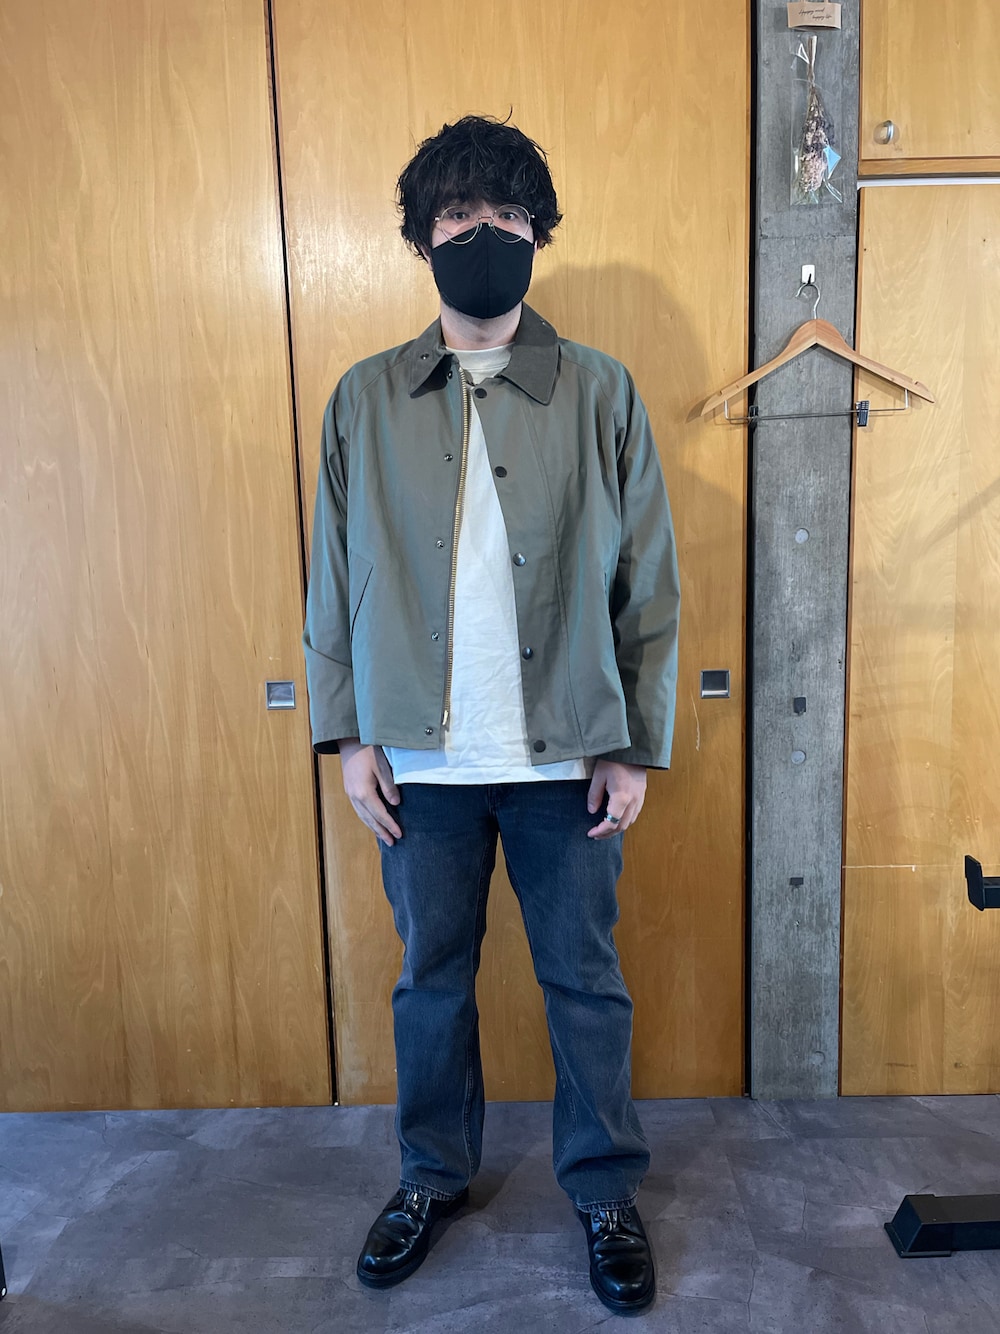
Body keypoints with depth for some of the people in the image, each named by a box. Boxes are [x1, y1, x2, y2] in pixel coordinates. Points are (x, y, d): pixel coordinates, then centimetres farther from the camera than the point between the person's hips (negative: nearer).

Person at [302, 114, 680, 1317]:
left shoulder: (600, 392, -1)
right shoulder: (365, 398, 2)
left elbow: (648, 582, -1)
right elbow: (334, 579, 4)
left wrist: (637, 745, -3)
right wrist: (348, 735, 0)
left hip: (566, 756, -1)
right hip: (422, 759, 1)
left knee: (585, 981, 13)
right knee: (431, 977, 16)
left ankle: (604, 1190, 36)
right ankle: (434, 1175, 41)